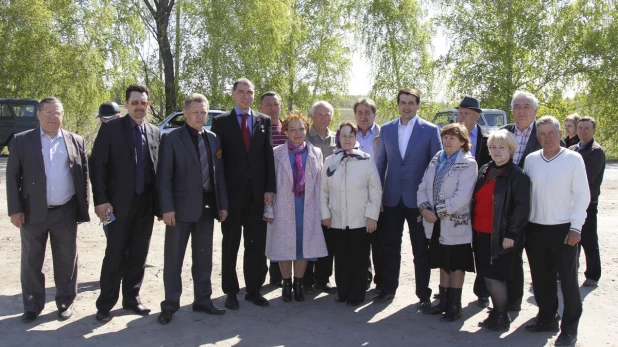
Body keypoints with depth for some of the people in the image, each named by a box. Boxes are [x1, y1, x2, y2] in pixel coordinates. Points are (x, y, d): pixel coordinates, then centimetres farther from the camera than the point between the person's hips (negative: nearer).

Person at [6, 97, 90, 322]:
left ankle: (66, 302, 23)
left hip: (66, 212, 0)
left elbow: (84, 176, 6)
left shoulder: (76, 141, 5)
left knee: (66, 260, 8)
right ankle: (32, 305, 23)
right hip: (33, 212, 0)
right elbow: (12, 176, 0)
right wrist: (15, 209, -6)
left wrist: (83, 208, 2)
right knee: (31, 262, 9)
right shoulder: (21, 141, 1)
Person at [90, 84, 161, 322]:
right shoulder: (110, 128, -3)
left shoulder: (155, 132, 9)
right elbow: (98, 165, -6)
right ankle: (105, 304, 14)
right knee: (115, 255, 1)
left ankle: (131, 298, 24)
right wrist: (101, 200, -13)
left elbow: (158, 168, 10)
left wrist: (159, 202, 5)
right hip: (120, 203, -4)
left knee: (138, 255, 11)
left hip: (146, 204, 4)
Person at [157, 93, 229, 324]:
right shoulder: (171, 139, -4)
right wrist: (167, 208, -15)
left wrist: (222, 204, 5)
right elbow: (164, 177, -9)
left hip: (207, 206, 4)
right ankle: (170, 305, 16)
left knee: (203, 258, 12)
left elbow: (219, 173, 11)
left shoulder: (214, 139, 9)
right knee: (174, 258, 5)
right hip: (181, 207, -4)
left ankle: (202, 300, 24)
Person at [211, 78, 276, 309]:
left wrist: (269, 188, -3)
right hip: (231, 191, -2)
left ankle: (253, 289, 20)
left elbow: (269, 156, 5)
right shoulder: (221, 121, 1)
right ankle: (231, 290, 20)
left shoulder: (264, 121, 8)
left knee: (256, 242, 7)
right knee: (231, 242, 8)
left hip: (257, 191, 2)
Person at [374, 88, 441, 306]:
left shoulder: (430, 130, -3)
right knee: (390, 245, 11)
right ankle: (388, 288, 24)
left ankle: (424, 293, 19)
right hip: (392, 197, 3)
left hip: (417, 198, -3)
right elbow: (380, 162, 9)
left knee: (421, 248, 7)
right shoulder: (386, 129, 6)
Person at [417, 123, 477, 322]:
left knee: (456, 266, 7)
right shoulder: (436, 160, 9)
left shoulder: (468, 164, -11)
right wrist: (424, 208, -9)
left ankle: (454, 306, 18)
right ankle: (444, 302, 28)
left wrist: (438, 211, -16)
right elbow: (423, 187, 7)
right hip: (436, 224, 6)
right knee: (443, 264, 16)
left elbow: (462, 196, -20)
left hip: (456, 225, -6)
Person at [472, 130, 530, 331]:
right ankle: (496, 312, 28)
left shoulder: (517, 175, -10)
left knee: (494, 276, -3)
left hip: (500, 236, -7)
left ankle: (502, 317, 14)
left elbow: (521, 207, -13)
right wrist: (473, 225, 14)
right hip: (481, 233, 7)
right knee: (486, 276, 13)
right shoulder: (484, 171, 11)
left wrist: (511, 234, -17)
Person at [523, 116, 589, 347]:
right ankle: (547, 318, 30)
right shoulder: (531, 159, 5)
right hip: (535, 229, 4)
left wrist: (576, 228, -10)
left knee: (568, 280, 3)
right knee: (541, 278, 13)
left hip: (564, 229, -4)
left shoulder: (573, 159, -5)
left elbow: (582, 195, -5)